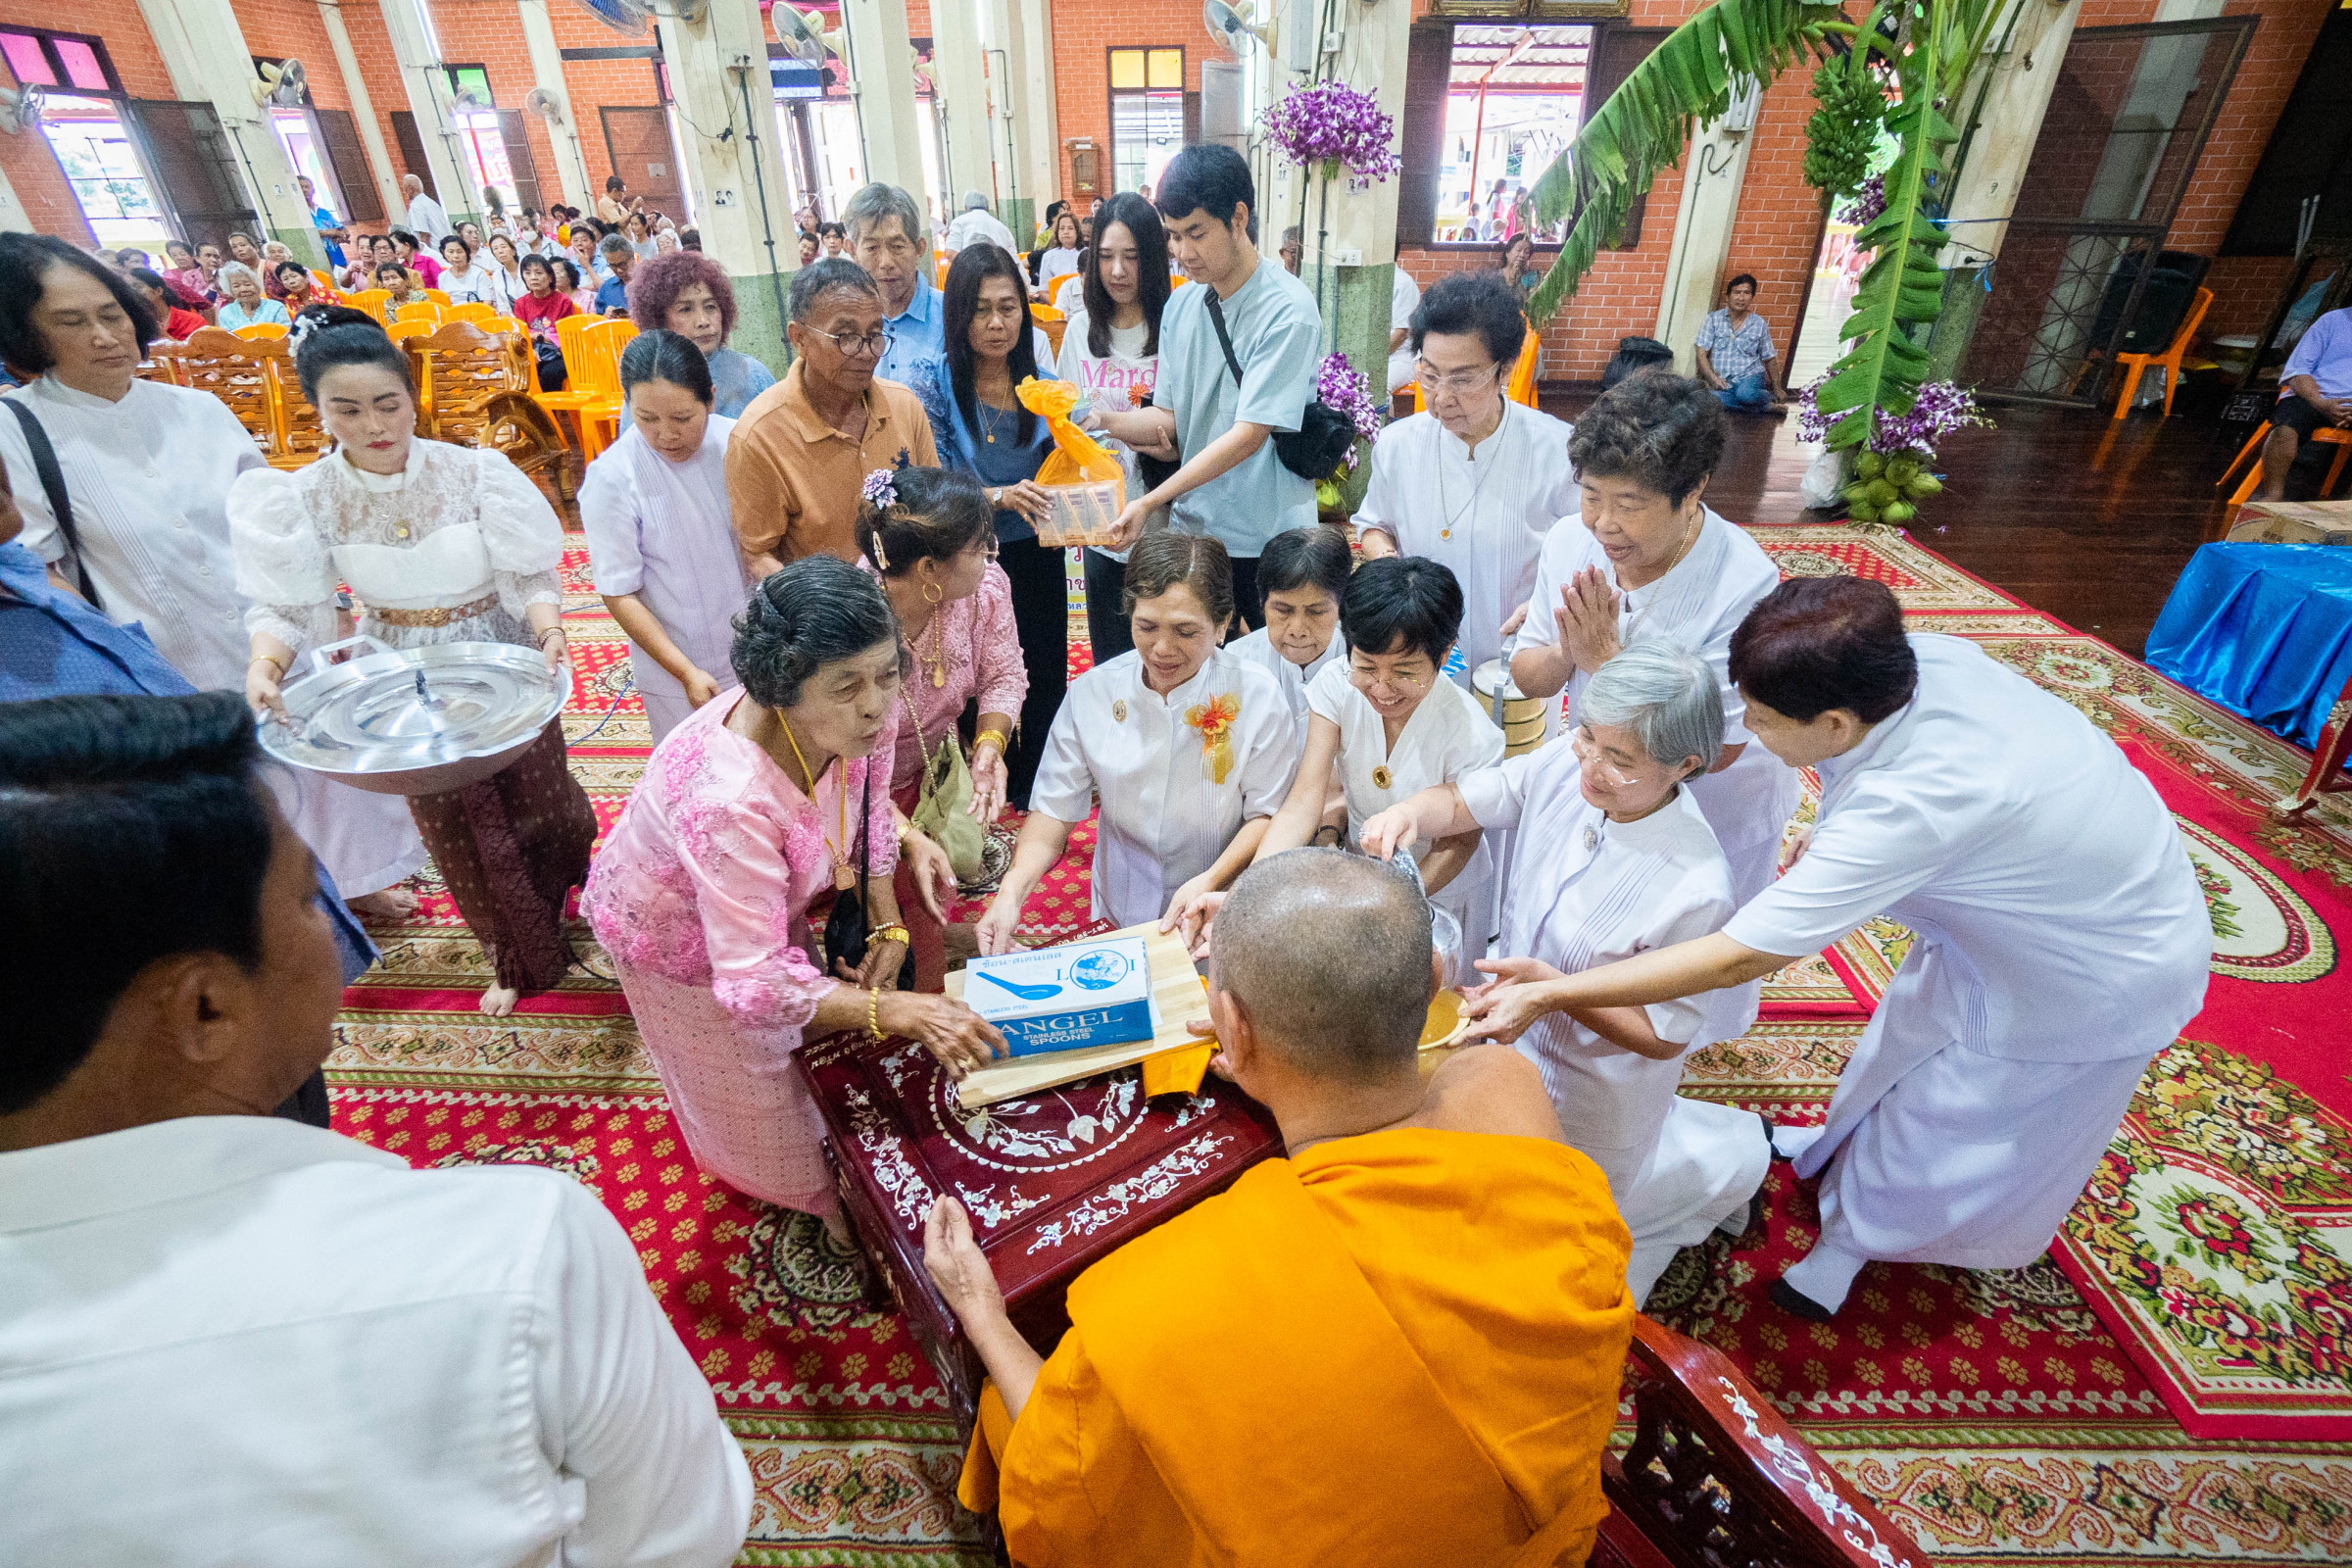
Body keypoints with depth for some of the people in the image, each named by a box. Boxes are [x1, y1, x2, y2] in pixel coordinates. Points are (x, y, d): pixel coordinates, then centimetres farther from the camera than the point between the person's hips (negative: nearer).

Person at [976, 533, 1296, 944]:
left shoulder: (1255, 696, -7)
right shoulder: (1090, 694, -1)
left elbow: (1268, 813, -4)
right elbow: (1054, 809, 2)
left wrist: (1210, 880, -21)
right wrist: (1012, 888, -15)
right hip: (1118, 919, 2)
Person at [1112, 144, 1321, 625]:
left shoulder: (1287, 309, -14)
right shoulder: (1180, 306, 7)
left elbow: (1249, 434, -20)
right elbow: (1169, 418, 7)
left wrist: (1150, 501, -23)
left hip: (1265, 539, -5)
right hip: (1189, 531, 6)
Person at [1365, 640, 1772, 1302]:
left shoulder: (1695, 889, -35)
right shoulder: (1564, 765, -22)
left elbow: (1663, 1037, -24)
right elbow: (1462, 802, -11)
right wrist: (1410, 811, -32)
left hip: (1595, 1085, -6)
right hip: (1519, 1035, 6)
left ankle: (1738, 1154, 45)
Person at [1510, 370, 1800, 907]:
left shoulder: (1744, 584, -31)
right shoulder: (1569, 540, -15)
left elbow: (1716, 750, -29)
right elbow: (1527, 678, -7)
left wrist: (1606, 658, -35)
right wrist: (1566, 653, -31)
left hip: (1720, 820, -4)